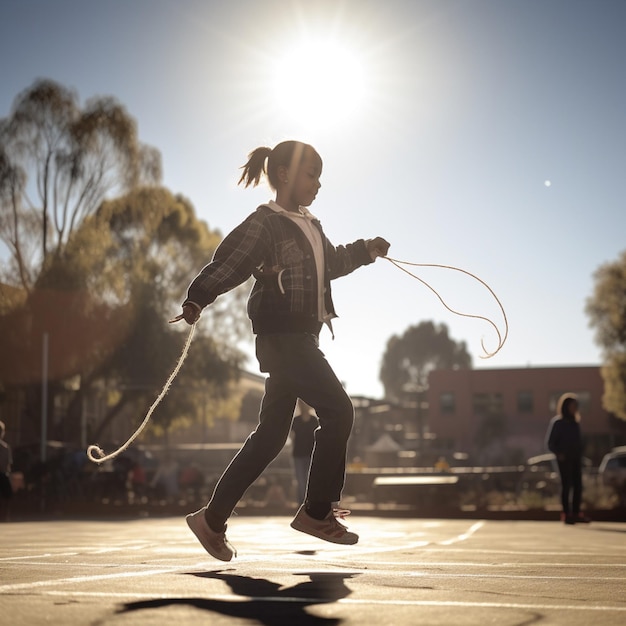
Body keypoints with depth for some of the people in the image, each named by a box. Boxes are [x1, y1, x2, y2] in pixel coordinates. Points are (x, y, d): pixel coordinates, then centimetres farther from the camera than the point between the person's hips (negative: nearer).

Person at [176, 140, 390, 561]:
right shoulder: (265, 223, -9)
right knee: (338, 410, -11)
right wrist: (197, 299, -28)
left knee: (272, 433, 10)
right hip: (281, 334, -9)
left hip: (301, 338, 9)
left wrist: (365, 250, 21)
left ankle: (213, 518, 15)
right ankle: (317, 512, -1)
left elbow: (331, 262, 32)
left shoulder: (311, 227, 18)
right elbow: (229, 263, -17)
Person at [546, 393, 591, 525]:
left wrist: (580, 453, 6)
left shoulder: (575, 422, 14)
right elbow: (550, 441, -6)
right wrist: (558, 453, -17)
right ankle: (566, 513, -2)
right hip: (564, 459, -6)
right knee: (566, 485, -5)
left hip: (576, 458, 6)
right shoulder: (557, 422, -5)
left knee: (578, 485, 4)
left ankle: (576, 513, 10)